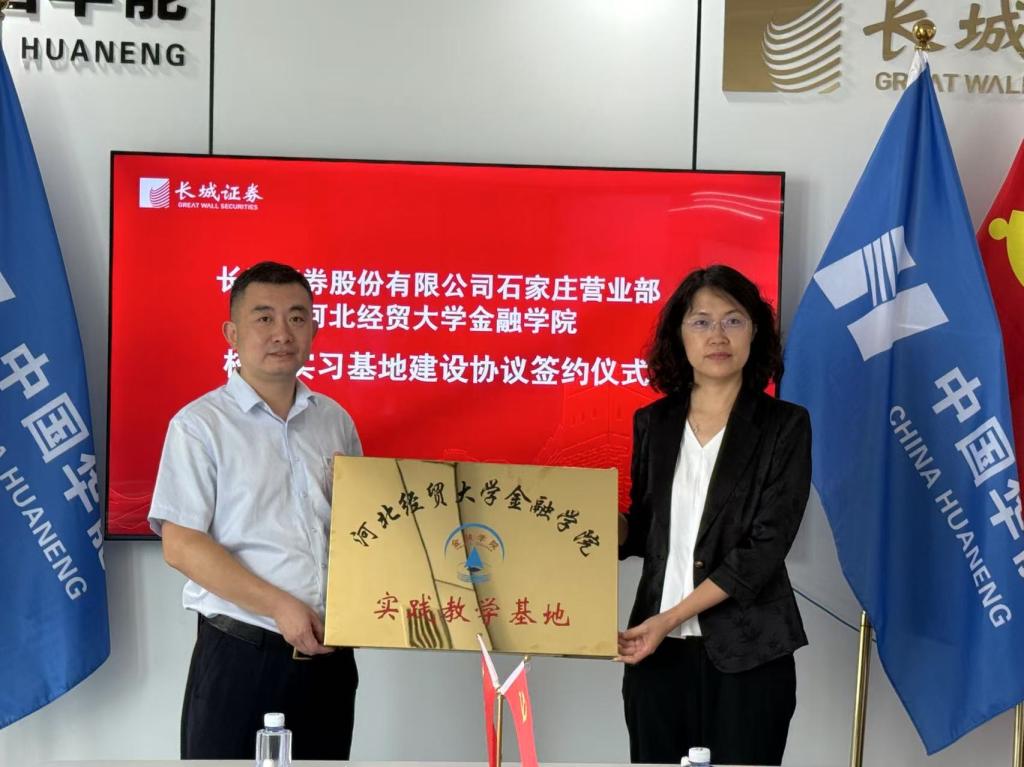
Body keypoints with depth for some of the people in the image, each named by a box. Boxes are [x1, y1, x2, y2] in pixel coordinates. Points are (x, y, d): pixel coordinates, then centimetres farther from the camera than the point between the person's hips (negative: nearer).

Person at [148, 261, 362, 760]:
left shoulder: (335, 421, 11)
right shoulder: (200, 424, -5)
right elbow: (181, 546, -12)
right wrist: (279, 606, -17)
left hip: (328, 651, 5)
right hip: (240, 652, -5)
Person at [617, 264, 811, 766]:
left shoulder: (784, 425, -5)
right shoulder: (653, 423, 6)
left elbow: (765, 547, -12)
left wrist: (670, 617, -16)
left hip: (746, 653, -3)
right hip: (657, 650, 3)